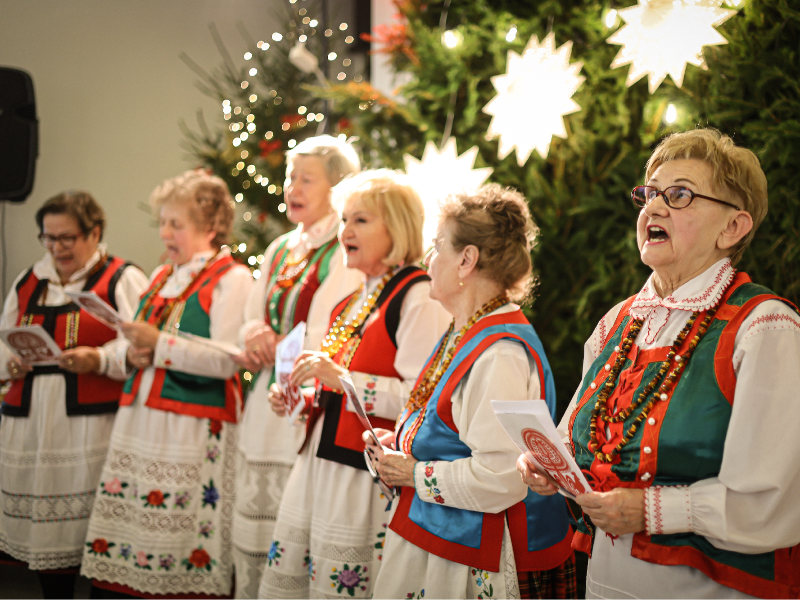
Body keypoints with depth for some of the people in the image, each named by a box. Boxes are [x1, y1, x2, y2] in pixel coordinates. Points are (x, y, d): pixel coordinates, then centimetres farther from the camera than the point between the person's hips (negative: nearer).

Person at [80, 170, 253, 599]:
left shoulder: (232, 280, -4)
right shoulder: (162, 277, 20)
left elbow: (227, 359, -16)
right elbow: (128, 344, 25)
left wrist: (159, 344, -18)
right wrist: (132, 353, 2)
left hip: (194, 432, -7)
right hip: (139, 421, 7)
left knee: (182, 546, -8)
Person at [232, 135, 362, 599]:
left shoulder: (348, 255, -8)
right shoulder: (281, 251, 17)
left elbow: (331, 342, -15)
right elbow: (252, 320, 19)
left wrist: (274, 346, -4)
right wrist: (258, 332, -3)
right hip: (265, 411, 8)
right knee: (253, 541, 10)